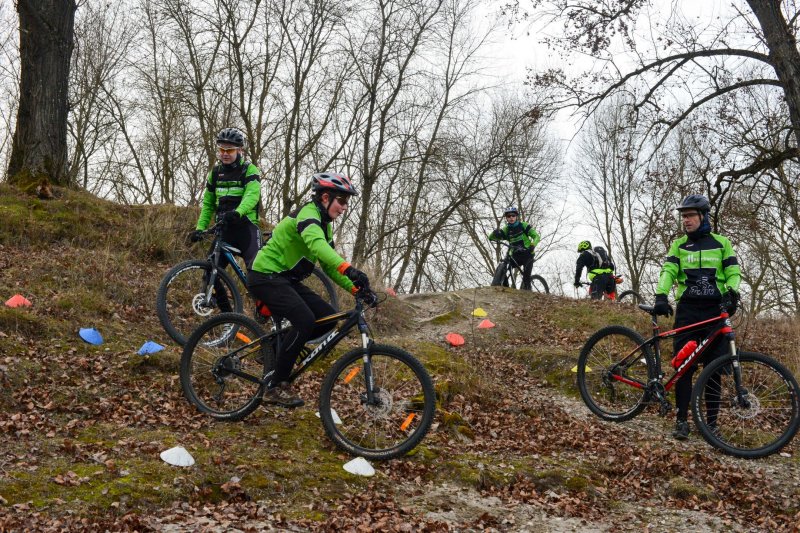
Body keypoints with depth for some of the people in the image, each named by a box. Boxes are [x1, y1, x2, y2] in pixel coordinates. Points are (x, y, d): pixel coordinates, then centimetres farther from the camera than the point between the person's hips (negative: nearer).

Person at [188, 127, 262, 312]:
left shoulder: (249, 170, -5)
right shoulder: (215, 173, 12)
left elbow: (252, 195, -22)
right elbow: (208, 204, 17)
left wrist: (237, 213, -42)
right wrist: (200, 228, 4)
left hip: (246, 227, -5)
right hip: (223, 229, 5)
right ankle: (227, 312, 12)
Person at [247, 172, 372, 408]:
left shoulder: (324, 224, 13)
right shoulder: (308, 214, -17)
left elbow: (329, 265, 14)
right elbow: (316, 244, -39)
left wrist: (355, 288, -1)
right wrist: (349, 269, -53)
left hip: (286, 280, 9)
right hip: (266, 277, -9)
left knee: (328, 317, -3)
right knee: (305, 320, -26)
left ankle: (278, 346, 11)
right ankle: (276, 387, -18)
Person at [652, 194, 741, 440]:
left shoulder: (721, 242, 7)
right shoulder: (678, 245, 9)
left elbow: (734, 272, 2)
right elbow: (668, 271, -4)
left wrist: (732, 293, -19)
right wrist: (661, 296, -22)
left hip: (716, 311, 0)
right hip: (687, 311, 0)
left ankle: (711, 422, 10)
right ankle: (682, 420, 4)